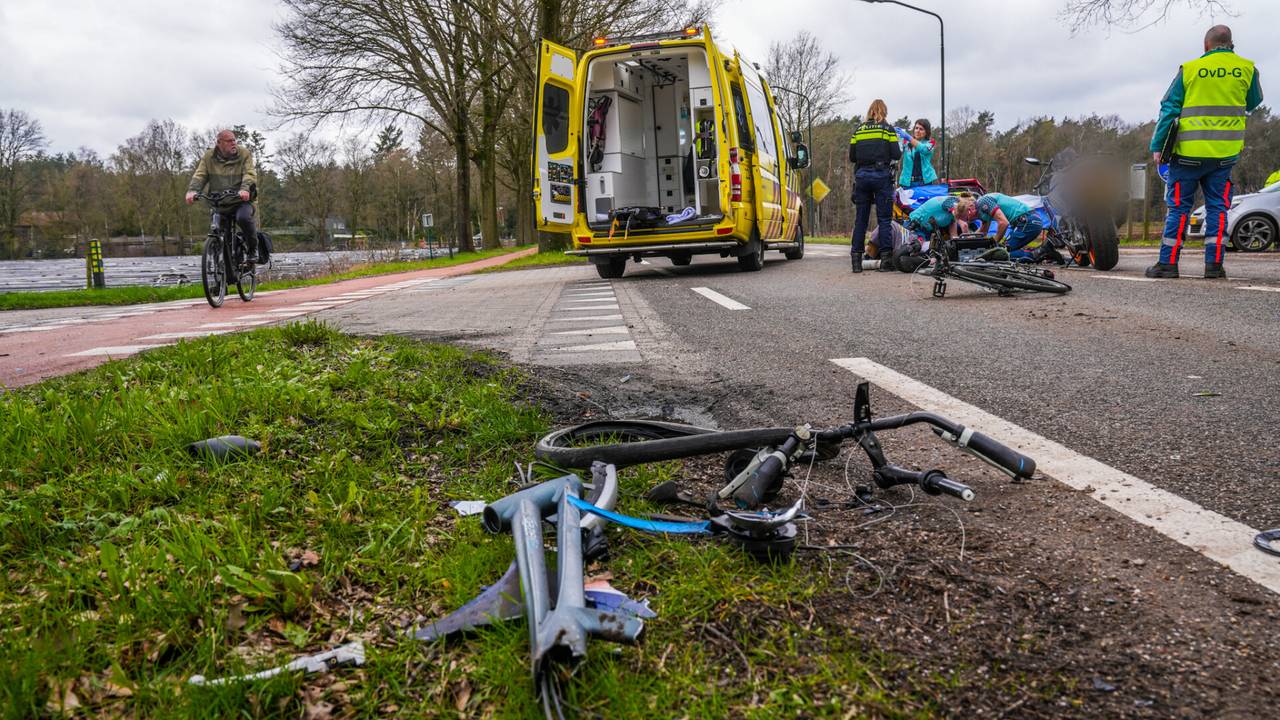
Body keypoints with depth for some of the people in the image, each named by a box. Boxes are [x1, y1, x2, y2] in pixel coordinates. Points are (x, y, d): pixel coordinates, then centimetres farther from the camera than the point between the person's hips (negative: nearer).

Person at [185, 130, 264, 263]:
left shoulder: (244, 154, 1)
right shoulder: (209, 156, 7)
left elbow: (250, 174, -12)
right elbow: (200, 175, -1)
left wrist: (245, 189, -33)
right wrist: (192, 190, -22)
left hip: (241, 201, -3)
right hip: (219, 204, 3)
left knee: (243, 218, -35)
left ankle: (253, 248, -13)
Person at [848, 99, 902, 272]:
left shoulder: (858, 130, 11)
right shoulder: (888, 129, 2)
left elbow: (852, 157, 9)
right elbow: (896, 154, -4)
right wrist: (900, 151, 17)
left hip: (862, 175, 3)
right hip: (881, 175, -3)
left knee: (860, 219, 6)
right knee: (884, 219, 0)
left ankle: (856, 258, 3)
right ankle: (886, 258, -3)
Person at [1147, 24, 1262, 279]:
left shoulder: (1189, 69, -2)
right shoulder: (1247, 69, 2)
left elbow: (1169, 108, -3)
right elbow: (1254, 103, 16)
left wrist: (1157, 146, 0)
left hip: (1189, 151, -2)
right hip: (1226, 152, 2)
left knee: (1179, 206, 4)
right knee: (1217, 206, 9)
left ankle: (1168, 262, 2)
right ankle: (1214, 263, 4)